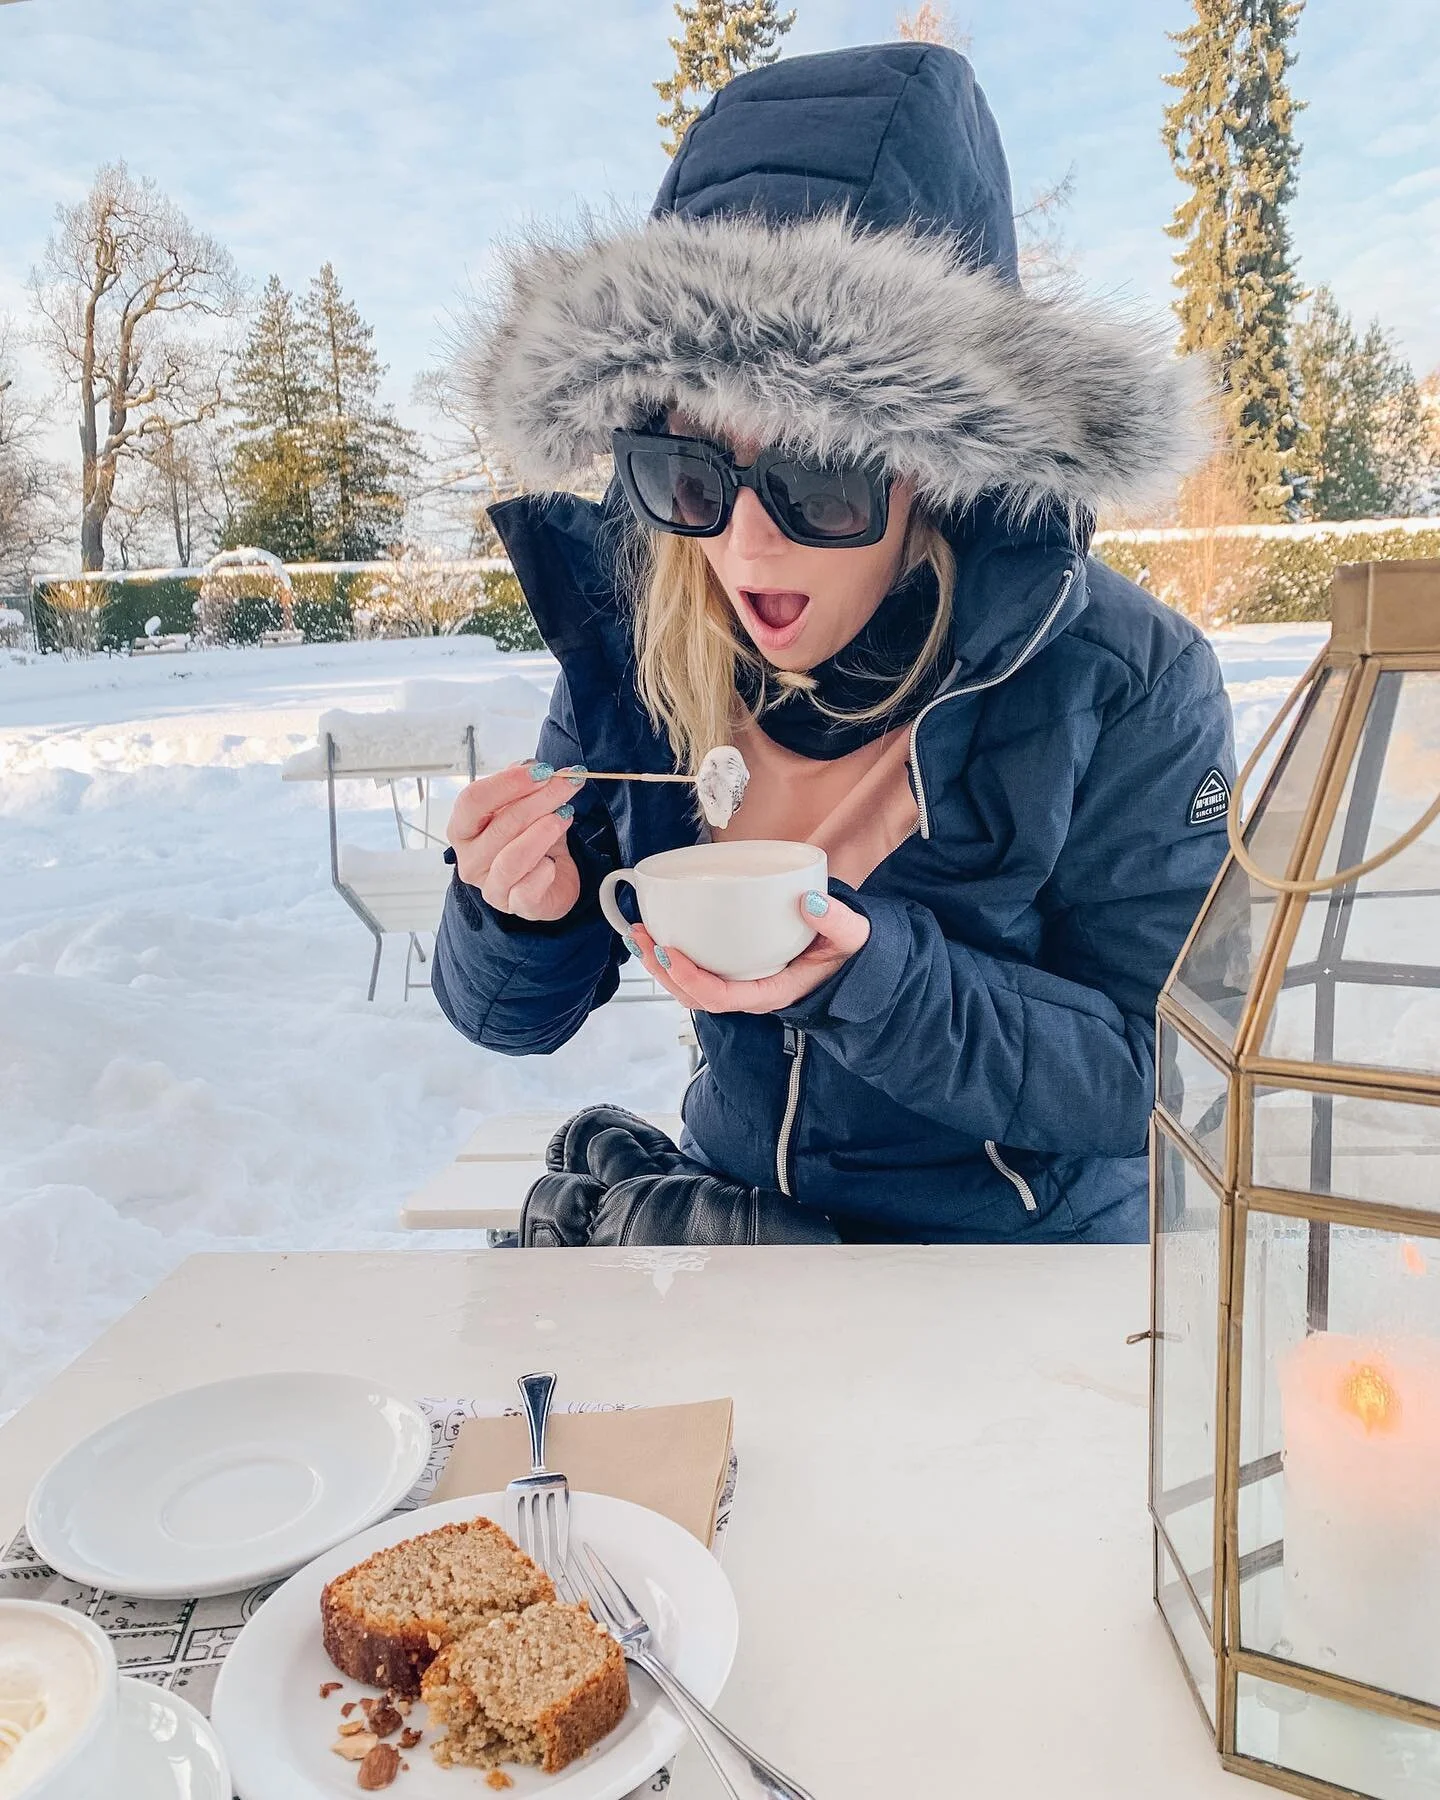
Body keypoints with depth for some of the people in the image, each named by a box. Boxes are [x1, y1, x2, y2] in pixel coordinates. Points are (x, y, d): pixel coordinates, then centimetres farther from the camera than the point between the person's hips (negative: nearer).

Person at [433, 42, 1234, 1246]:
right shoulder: (634, 655, -8)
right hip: (733, 1212, 3)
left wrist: (869, 975, -28)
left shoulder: (1127, 687, -16)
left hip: (1022, 1239, -2)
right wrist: (521, 914, -21)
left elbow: (1149, 1080, -13)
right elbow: (516, 1017, 1)